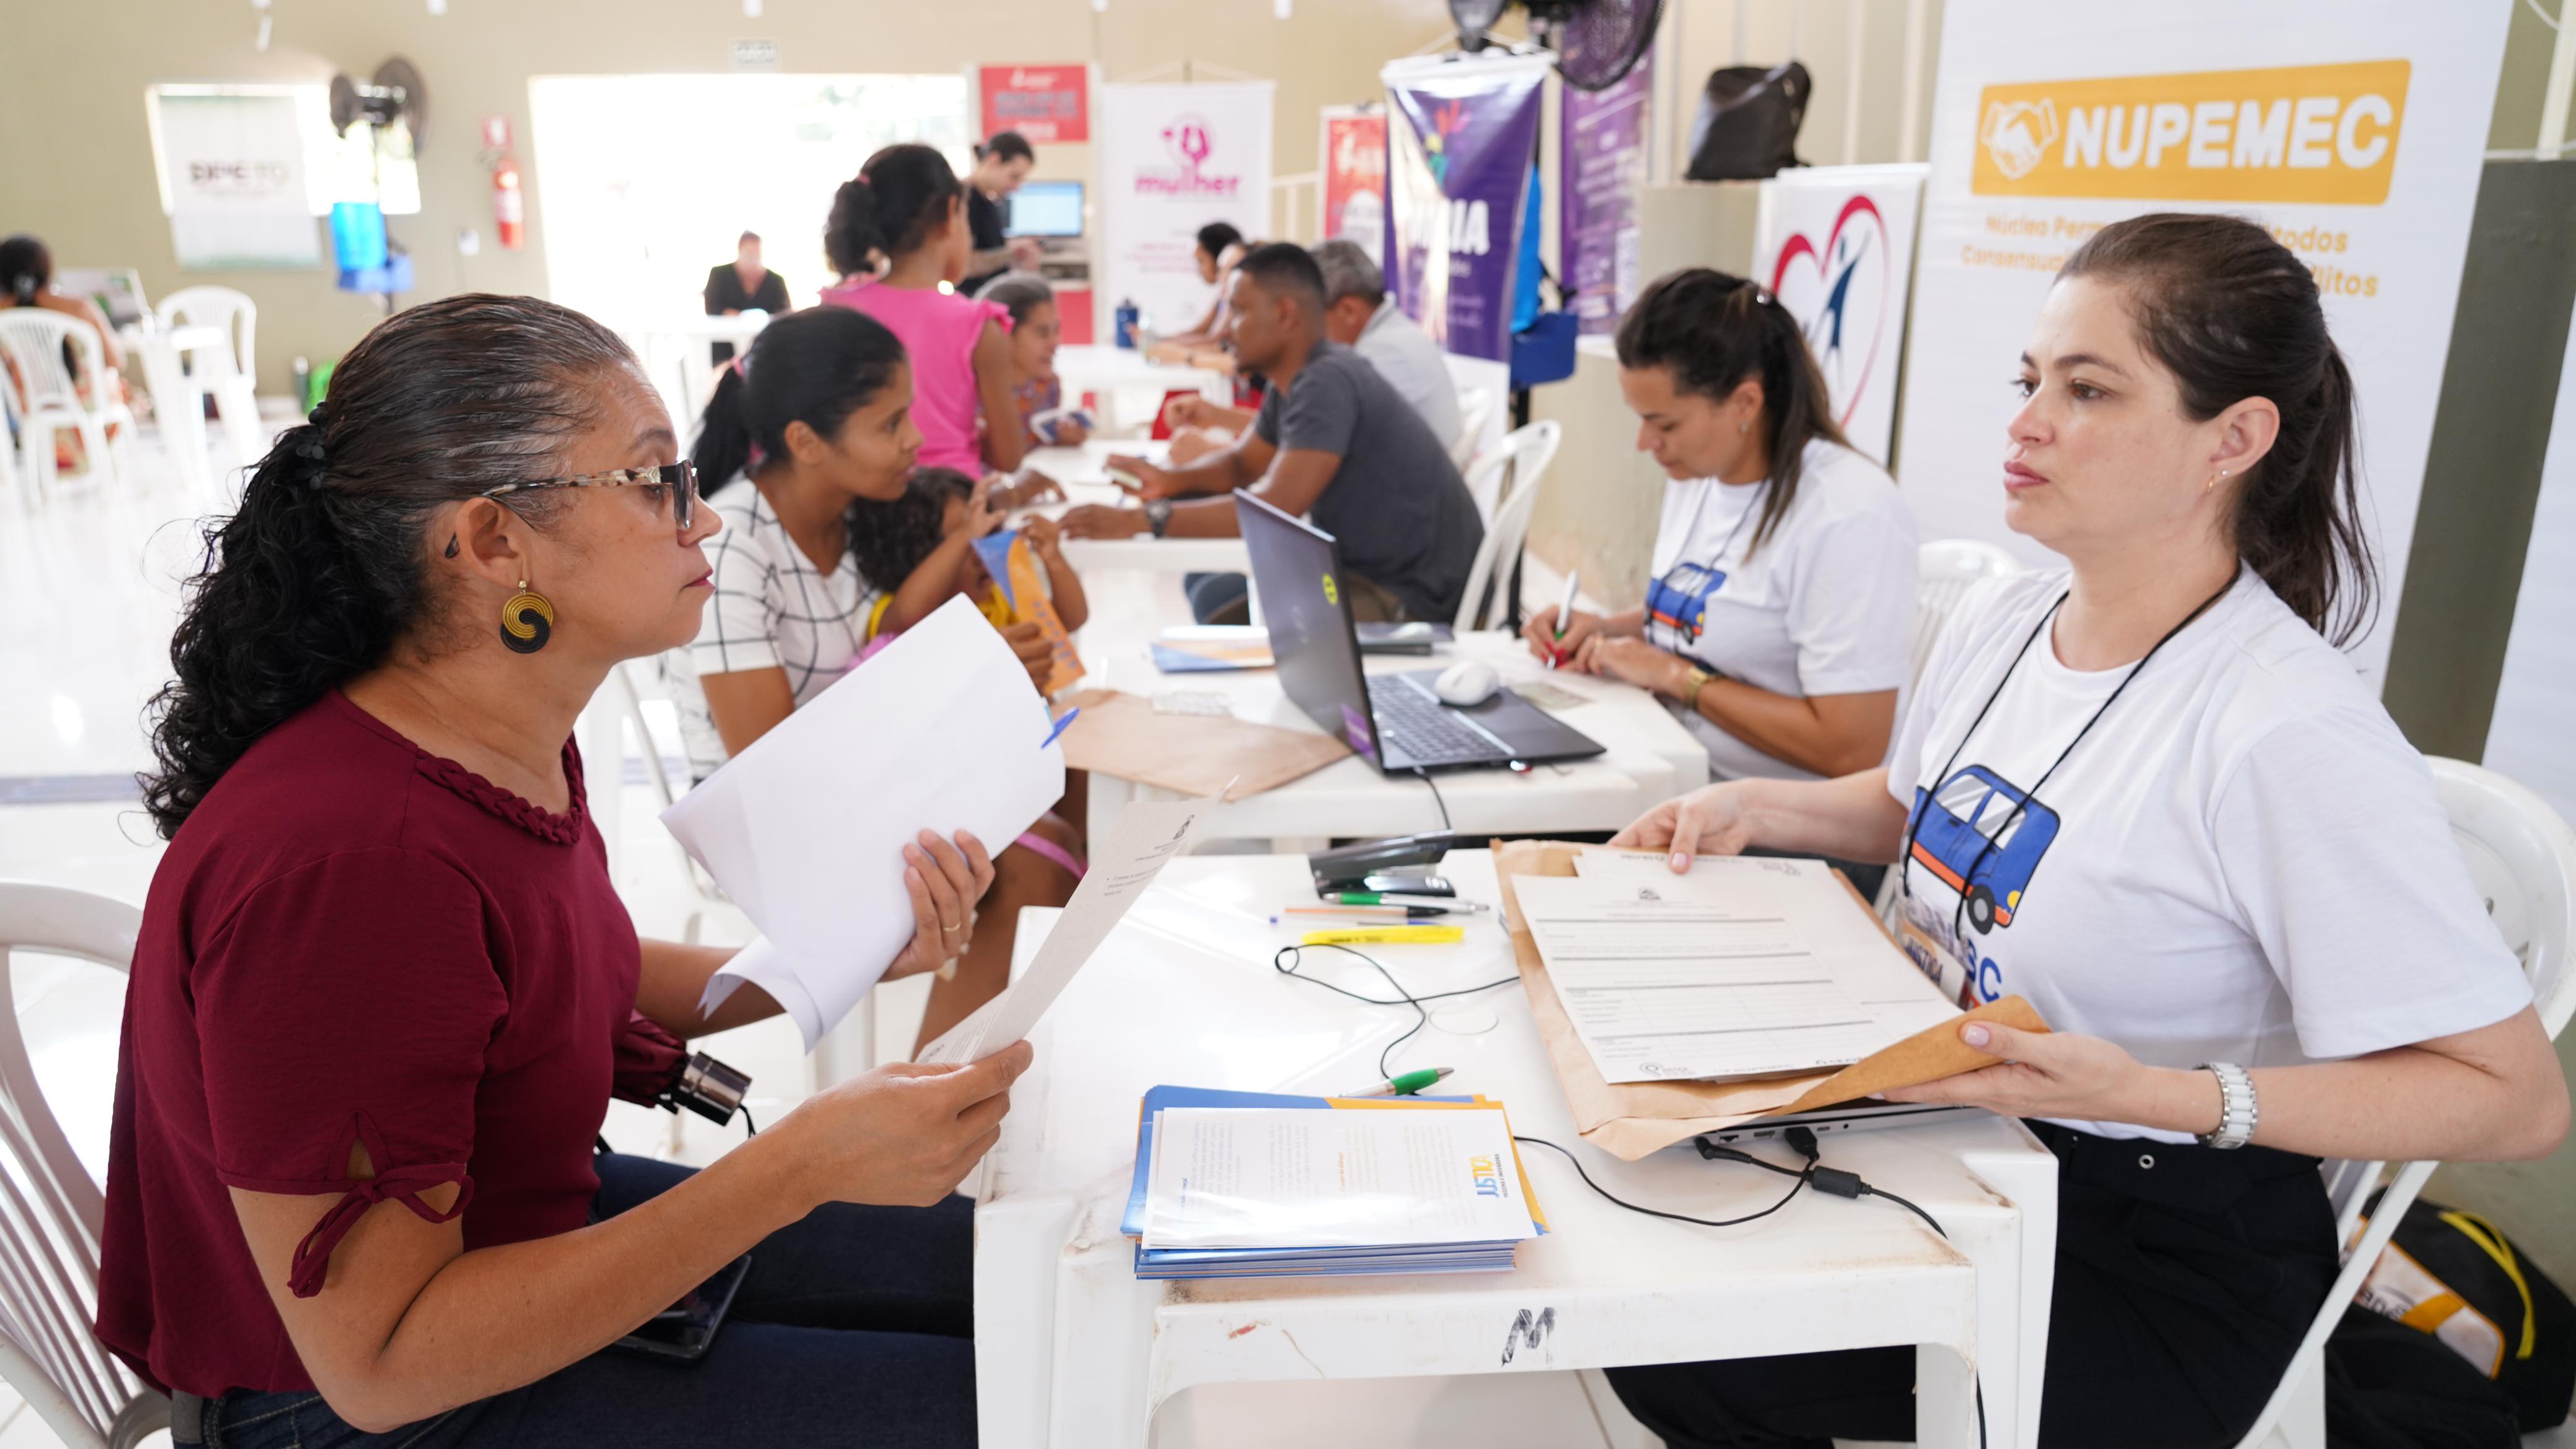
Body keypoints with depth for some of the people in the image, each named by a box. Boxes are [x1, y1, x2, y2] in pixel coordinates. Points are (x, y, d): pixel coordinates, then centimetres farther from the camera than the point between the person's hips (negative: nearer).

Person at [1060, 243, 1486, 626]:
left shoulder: (1327, 383, -24)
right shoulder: (1295, 380, 6)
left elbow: (1274, 508, -30)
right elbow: (1242, 463, 20)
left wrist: (1141, 519, -29)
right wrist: (1172, 479, -1)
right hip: (1363, 567, 10)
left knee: (1225, 628, -15)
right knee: (1211, 595, 13)